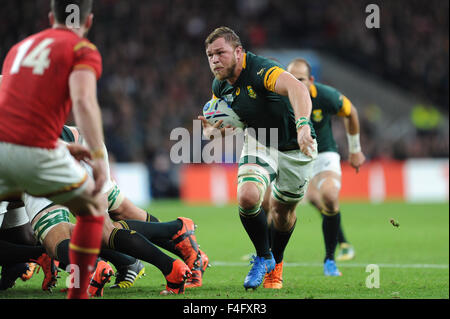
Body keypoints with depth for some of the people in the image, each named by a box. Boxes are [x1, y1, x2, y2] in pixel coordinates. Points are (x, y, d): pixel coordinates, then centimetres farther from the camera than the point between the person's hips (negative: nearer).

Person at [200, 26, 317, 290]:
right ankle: (263, 258, 2)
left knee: (283, 210, 9)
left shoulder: (260, 70, -31)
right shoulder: (220, 85, -7)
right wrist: (213, 131, -17)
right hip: (259, 145, 4)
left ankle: (276, 261, 39)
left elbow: (298, 89, -49)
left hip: (294, 147, -4)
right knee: (247, 197, -21)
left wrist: (302, 125, -67)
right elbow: (213, 127, 9)